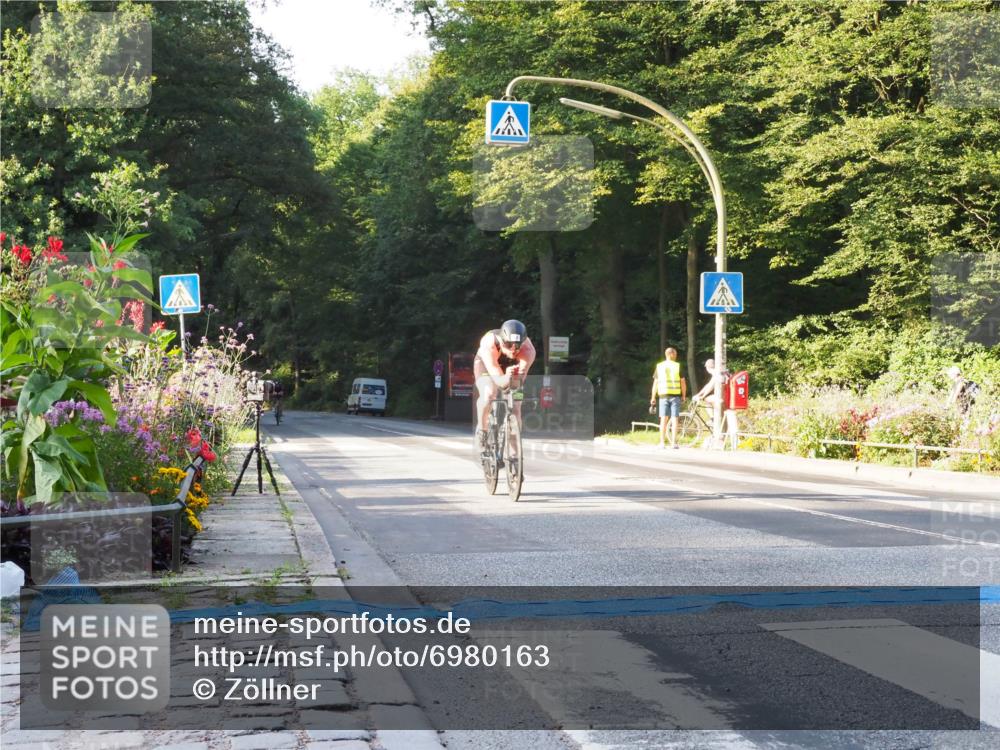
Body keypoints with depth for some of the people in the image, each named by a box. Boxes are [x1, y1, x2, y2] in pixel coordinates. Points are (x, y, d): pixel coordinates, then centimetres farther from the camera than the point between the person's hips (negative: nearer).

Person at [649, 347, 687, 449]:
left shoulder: (659, 366, 4)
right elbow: (683, 382, -1)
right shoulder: (678, 366, -1)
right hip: (675, 395, -2)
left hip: (663, 395, 2)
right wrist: (684, 395, 10)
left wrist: (653, 397, 10)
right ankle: (673, 442, -2)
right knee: (674, 419, 0)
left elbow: (655, 383, 4)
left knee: (663, 419, 4)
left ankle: (662, 442, 1)